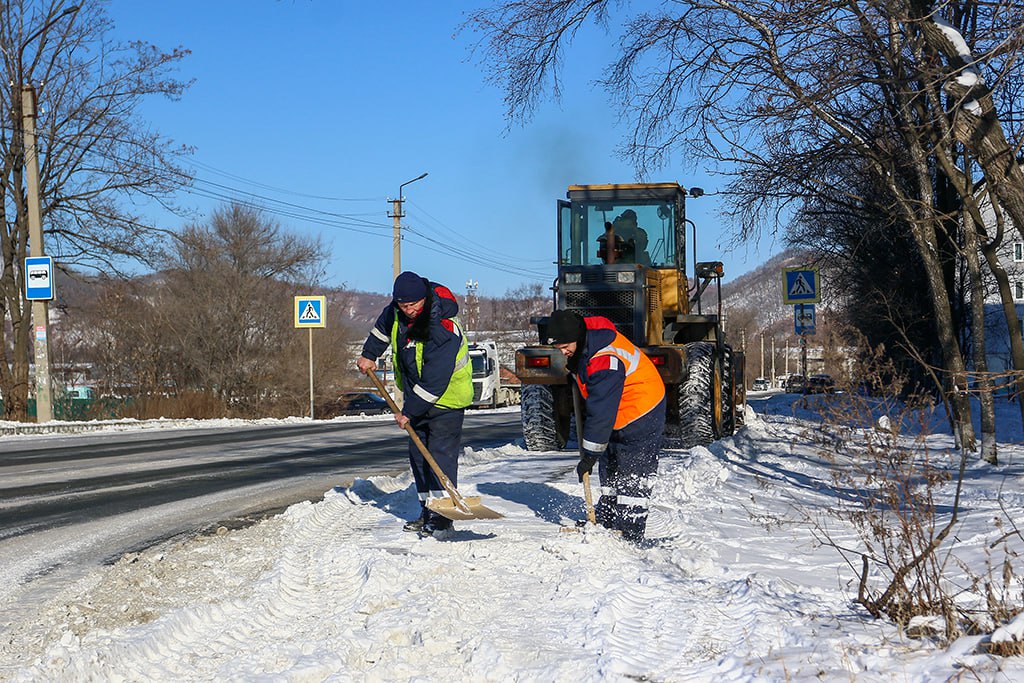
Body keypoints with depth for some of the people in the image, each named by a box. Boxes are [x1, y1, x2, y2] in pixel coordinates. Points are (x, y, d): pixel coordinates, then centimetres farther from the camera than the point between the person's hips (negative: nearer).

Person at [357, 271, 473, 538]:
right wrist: (369, 354, 17)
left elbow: (434, 382, -30)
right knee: (418, 454, 9)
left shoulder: (443, 331, -32)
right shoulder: (397, 311, -8)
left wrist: (409, 412, -25)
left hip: (445, 397, -8)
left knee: (441, 453, -12)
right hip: (416, 395, 8)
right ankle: (428, 511, 17)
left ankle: (442, 515, -10)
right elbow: (383, 327, 19)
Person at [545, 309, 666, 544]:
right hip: (617, 416, 10)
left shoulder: (606, 361, -36)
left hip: (641, 415, -10)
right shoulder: (583, 339, -8)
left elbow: (602, 412, -33)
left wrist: (589, 454, -29)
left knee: (632, 477, -9)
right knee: (609, 469, 17)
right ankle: (606, 520, 28)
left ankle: (630, 534, -6)